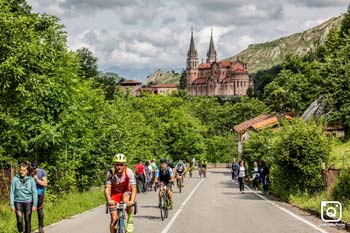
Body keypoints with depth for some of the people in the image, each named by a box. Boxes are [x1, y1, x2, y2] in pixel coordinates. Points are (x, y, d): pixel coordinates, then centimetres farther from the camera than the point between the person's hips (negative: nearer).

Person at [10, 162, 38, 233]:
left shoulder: (31, 180, -5)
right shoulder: (15, 179, -5)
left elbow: (34, 193, -1)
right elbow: (12, 192, 0)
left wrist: (35, 204, -3)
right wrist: (12, 204, -2)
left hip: (28, 202, 0)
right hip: (18, 202, 0)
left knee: (28, 221, 5)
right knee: (19, 221, -6)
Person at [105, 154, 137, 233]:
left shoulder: (129, 172, -27)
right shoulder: (111, 173, -26)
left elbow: (133, 188, -32)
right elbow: (107, 188, -31)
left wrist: (132, 201, -48)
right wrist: (109, 200, -49)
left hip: (125, 191, -1)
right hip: (114, 193, 1)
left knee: (126, 201, -35)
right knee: (114, 218, -7)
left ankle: (130, 220, -10)